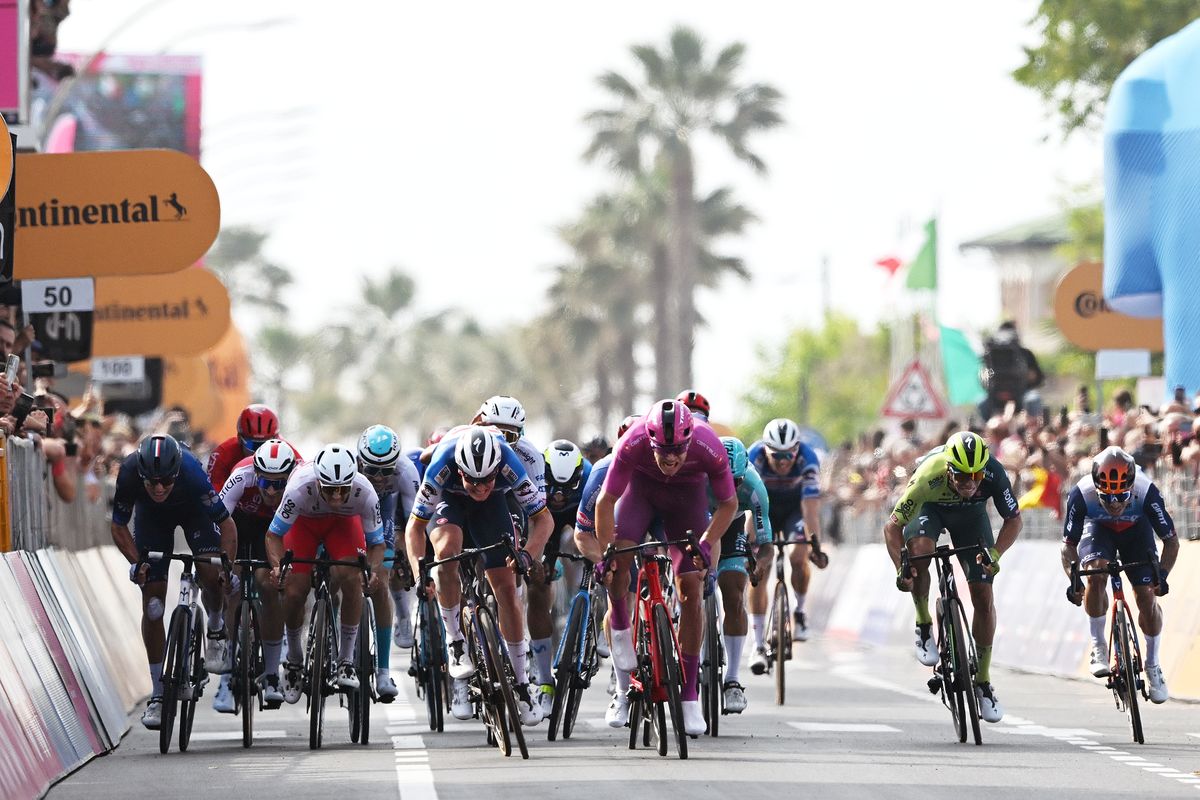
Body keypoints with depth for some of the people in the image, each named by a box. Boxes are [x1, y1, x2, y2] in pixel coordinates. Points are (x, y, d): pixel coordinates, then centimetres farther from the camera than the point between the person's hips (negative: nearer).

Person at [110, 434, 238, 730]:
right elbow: (119, 527, -19)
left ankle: (216, 630, 7)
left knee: (211, 574, -27)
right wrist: (136, 562, -33)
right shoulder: (129, 473, -36)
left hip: (194, 511, -1)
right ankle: (158, 694, 3)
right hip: (152, 517, 1)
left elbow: (226, 524, -30)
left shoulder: (191, 472, -40)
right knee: (152, 603, -6)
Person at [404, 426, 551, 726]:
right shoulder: (442, 465, -39)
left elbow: (543, 518, -26)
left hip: (493, 505, 1)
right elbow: (415, 526, -28)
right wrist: (419, 571, -42)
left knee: (506, 586, -7)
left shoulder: (509, 464, -37)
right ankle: (455, 642, -17)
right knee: (447, 551, -33)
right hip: (449, 499, -1)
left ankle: (521, 683, 2)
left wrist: (528, 554, -44)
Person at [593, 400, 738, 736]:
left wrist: (705, 544, -28)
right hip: (643, 486, 0)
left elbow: (728, 504, -17)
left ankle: (689, 695, -3)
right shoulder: (632, 444, -36)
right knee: (617, 558, -27)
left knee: (691, 589, -9)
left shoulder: (709, 448, -35)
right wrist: (605, 553, -31)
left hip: (688, 493, 0)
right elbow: (606, 501, -25)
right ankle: (620, 631, 1)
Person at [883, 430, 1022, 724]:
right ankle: (924, 625, -11)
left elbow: (1013, 520, -19)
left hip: (971, 514, 2)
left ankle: (983, 680, 7)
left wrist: (994, 554, -35)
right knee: (920, 551, -36)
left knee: (983, 597, -7)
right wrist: (901, 570, -43)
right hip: (930, 508, -2)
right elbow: (892, 526, -30)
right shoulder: (929, 476, -41)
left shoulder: (994, 474, -36)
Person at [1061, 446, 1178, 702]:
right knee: (1095, 574, -29)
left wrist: (1162, 574, -41)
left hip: (1136, 530, 0)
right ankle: (1098, 647, -11)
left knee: (1147, 595, -9)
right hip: (1098, 529, 0)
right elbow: (1069, 544, -25)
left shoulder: (1147, 492, -37)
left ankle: (1153, 664, 13)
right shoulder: (1081, 494, -36)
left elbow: (1171, 540, -25)